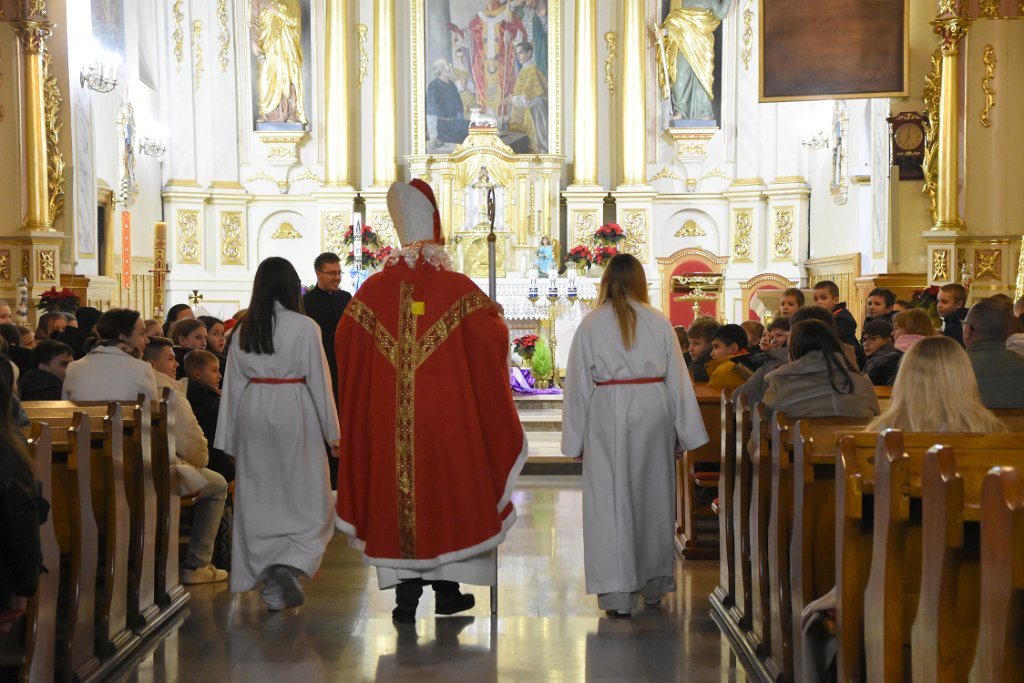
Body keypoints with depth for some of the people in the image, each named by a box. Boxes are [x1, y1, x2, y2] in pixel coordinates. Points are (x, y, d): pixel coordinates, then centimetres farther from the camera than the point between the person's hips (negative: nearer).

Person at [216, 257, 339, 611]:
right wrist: (332, 431, 2)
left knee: (257, 498, 8)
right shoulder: (304, 327, -8)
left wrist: (231, 440, 13)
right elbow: (319, 381, -6)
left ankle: (272, 588, 11)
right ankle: (289, 565, -15)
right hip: (293, 413, -4)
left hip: (252, 413, 4)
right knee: (304, 499, 6)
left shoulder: (243, 329, 4)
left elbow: (233, 384, 7)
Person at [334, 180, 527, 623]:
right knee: (447, 488, 10)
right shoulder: (457, 288, -7)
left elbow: (345, 343, 5)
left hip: (389, 418, 2)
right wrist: (489, 312, 18)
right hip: (447, 414, -1)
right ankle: (446, 588, 15)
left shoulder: (374, 290, 0)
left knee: (397, 493, 7)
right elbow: (493, 337, -5)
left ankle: (405, 593, 6)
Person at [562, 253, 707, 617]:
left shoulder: (591, 324, 1)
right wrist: (685, 432, 11)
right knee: (653, 495, 14)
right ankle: (654, 584, 25)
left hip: (607, 412, -2)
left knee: (610, 498, -1)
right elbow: (678, 378, 6)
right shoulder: (659, 322, 4)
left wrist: (576, 438, 6)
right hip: (653, 410, 2)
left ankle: (617, 592, -7)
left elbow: (578, 382, 1)